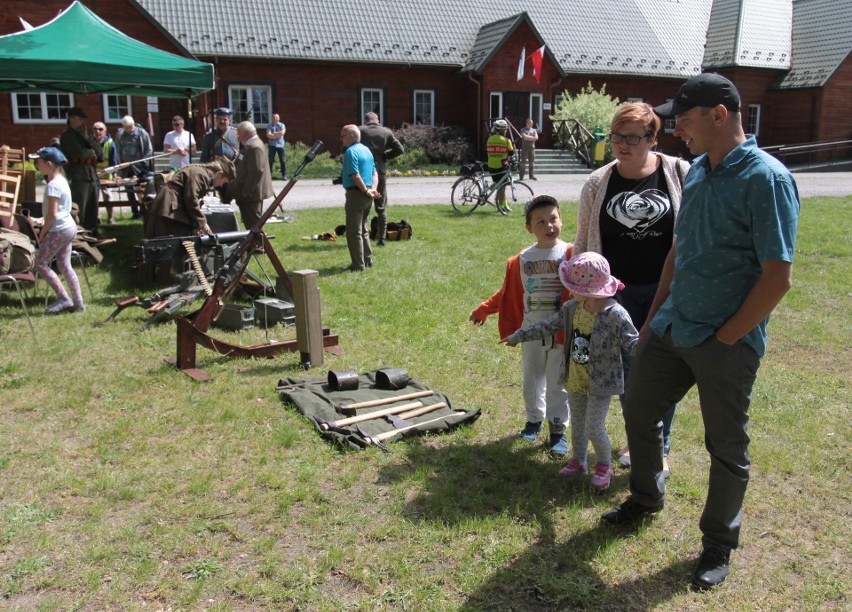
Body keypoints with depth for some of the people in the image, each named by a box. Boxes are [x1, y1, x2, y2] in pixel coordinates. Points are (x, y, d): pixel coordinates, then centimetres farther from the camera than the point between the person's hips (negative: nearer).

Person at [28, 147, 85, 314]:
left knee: (40, 263, 0)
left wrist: (42, 233, -10)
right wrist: (46, 229, 17)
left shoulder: (53, 185, -17)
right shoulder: (62, 180, 11)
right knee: (65, 265, 10)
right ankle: (78, 303, 10)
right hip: (69, 226, 9)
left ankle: (63, 298, -1)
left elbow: (52, 214, -20)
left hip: (58, 230, -9)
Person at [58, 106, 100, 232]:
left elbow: (100, 153, 7)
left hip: (93, 177, 7)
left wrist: (87, 137, -1)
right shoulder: (67, 136, -2)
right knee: (78, 213, -8)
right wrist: (92, 153, 2)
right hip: (78, 178, -7)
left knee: (92, 211, 10)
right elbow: (80, 153, -18)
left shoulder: (85, 135, 20)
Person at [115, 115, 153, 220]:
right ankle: (135, 212, 16)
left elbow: (149, 150, -3)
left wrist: (142, 162, -11)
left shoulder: (141, 133, -4)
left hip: (139, 168, -4)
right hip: (126, 167, 4)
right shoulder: (119, 134, 6)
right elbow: (118, 150, 10)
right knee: (129, 190, 7)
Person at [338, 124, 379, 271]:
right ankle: (367, 260, 23)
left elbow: (355, 175, -21)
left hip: (356, 193, -9)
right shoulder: (366, 150, 15)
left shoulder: (350, 151, -13)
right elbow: (374, 172, 12)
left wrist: (366, 191, -14)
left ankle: (358, 265, 0)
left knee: (354, 231, -3)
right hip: (367, 197, 9)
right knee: (363, 230, 19)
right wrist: (373, 188, -1)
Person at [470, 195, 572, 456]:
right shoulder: (521, 260, 1)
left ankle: (558, 429, 19)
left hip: (561, 333, -3)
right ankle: (534, 419, 35)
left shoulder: (571, 255, -10)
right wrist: (484, 309, 12)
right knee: (531, 380, 17)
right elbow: (508, 293, 12)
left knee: (557, 383, 6)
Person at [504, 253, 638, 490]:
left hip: (601, 383, -6)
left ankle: (604, 464, 23)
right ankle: (578, 460, 37)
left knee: (594, 427, -2)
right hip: (575, 380, 6)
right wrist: (520, 335, 13)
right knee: (577, 423, 18)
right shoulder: (571, 309, -3)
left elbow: (633, 343, -18)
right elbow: (548, 326, 9)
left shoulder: (616, 315, -22)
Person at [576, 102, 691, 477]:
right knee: (629, 370, 11)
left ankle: (660, 449, 27)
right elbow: (583, 242, 7)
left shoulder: (680, 174, -5)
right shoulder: (597, 183, 0)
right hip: (620, 292, 2)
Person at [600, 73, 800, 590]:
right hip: (672, 327, 8)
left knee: (727, 448, 9)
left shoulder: (767, 178, -17)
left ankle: (719, 544, 32)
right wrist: (655, 315, 14)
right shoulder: (698, 169, 8)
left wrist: (726, 338, -15)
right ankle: (647, 497, 44)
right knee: (639, 411, 17)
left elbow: (779, 276, -18)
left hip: (727, 344, -7)